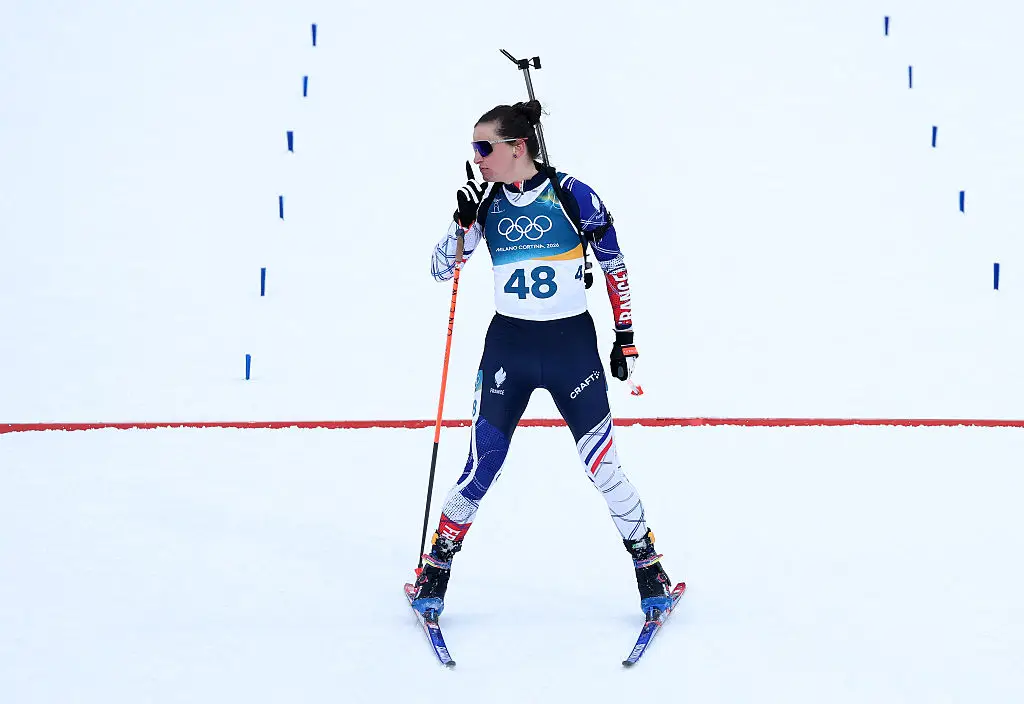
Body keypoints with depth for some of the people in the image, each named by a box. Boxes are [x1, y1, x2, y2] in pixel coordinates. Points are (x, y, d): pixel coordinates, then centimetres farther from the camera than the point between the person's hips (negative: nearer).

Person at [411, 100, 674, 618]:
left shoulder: (574, 197, -9)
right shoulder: (486, 204, 1)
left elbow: (615, 266, 1)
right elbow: (441, 270, 1)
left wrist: (625, 338, 1)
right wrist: (463, 223, -15)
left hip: (572, 346, -2)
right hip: (507, 346, 2)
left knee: (601, 465, -2)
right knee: (482, 466, 0)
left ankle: (650, 571, 14)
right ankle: (434, 574, 13)